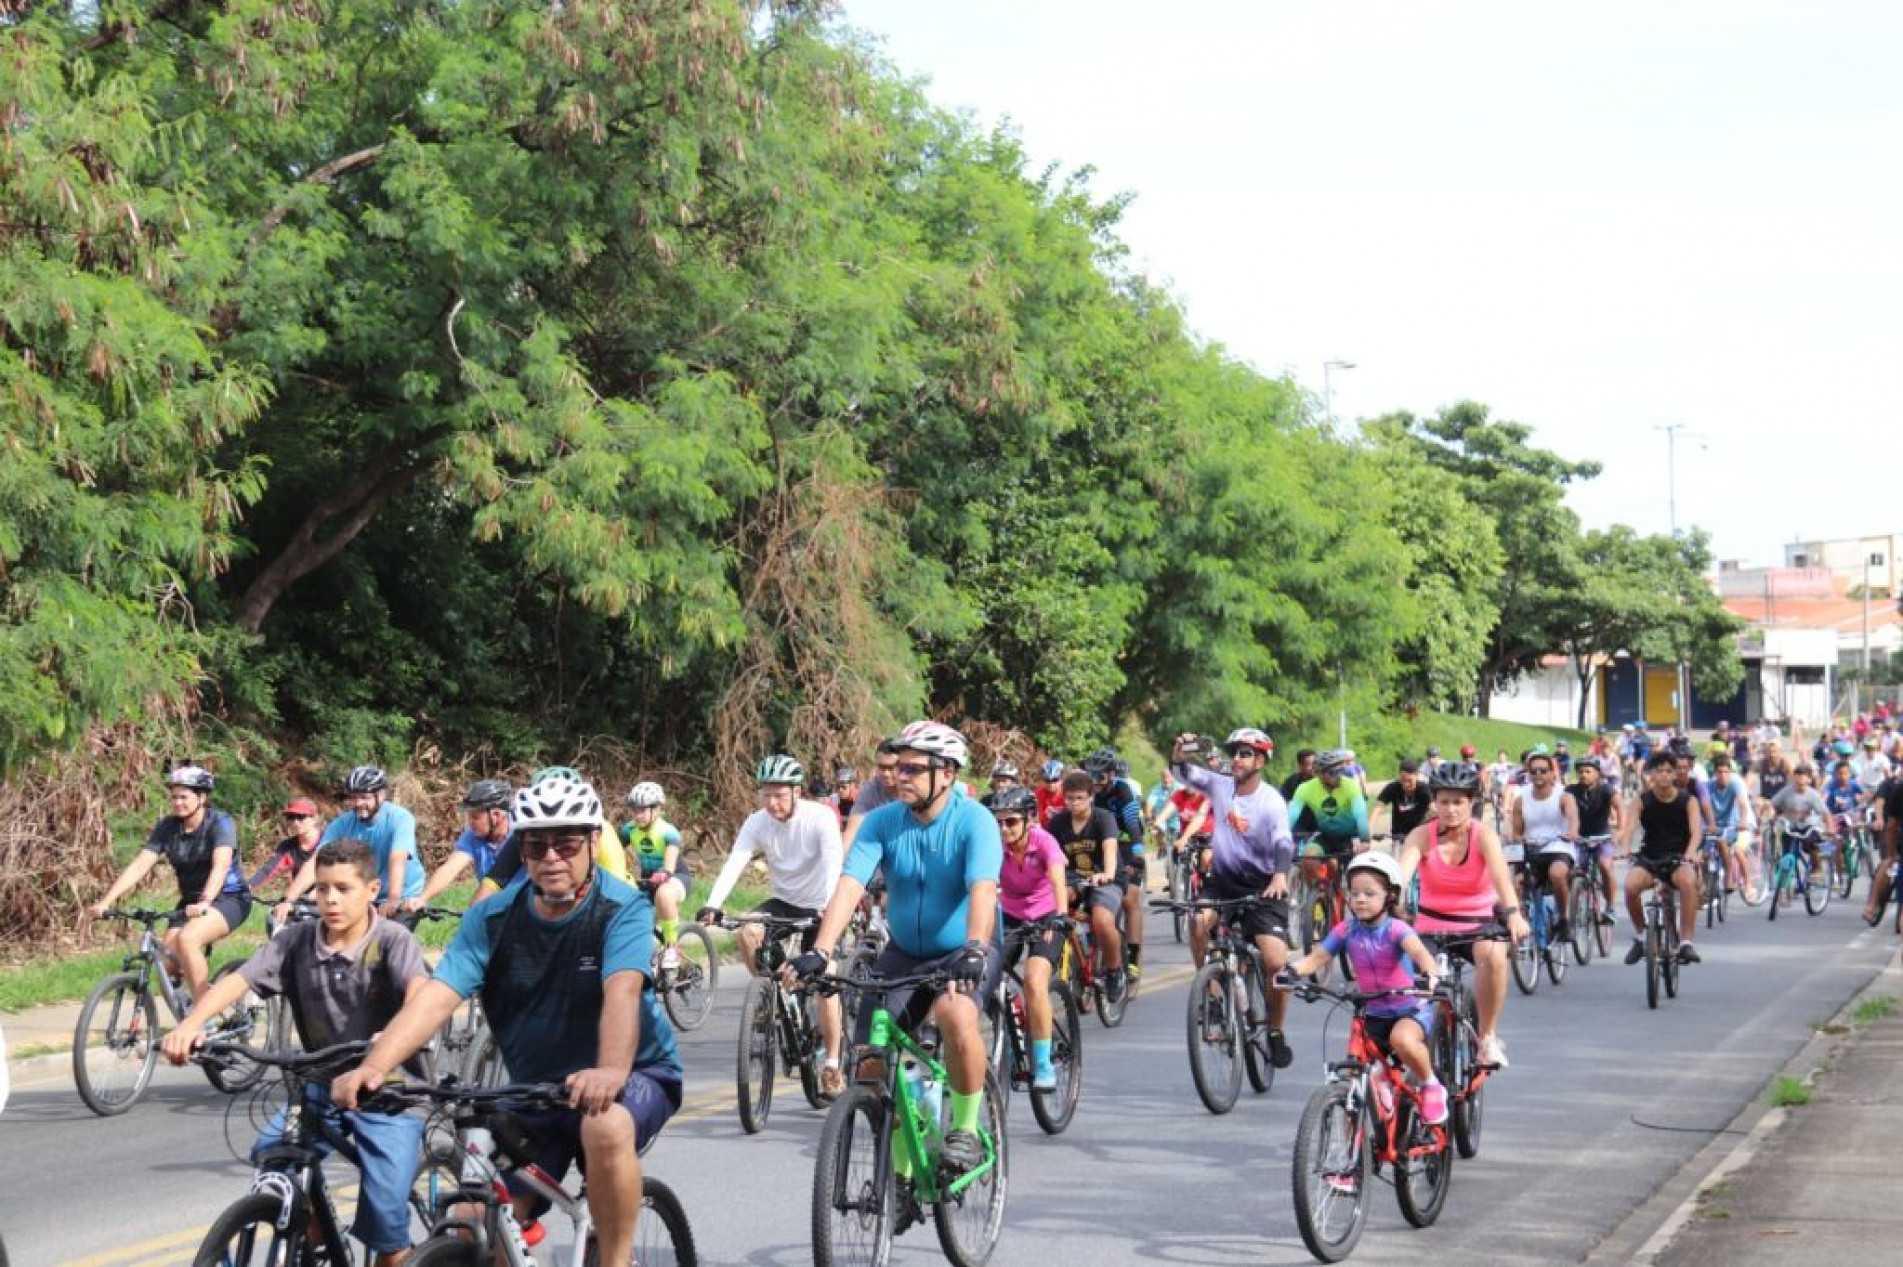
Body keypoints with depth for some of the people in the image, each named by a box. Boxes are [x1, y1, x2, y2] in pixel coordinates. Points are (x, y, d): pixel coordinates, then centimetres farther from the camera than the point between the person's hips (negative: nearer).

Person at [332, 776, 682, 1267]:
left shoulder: (622, 909, -18)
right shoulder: (494, 917, -8)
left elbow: (622, 991, -35)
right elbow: (437, 995, -20)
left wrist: (611, 1070, -56)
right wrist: (373, 1067, -37)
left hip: (637, 1074, -4)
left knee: (607, 1127, -38)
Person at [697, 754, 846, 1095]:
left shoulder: (820, 818, -22)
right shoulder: (757, 824, -13)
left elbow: (834, 862, -33)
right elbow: (733, 864, -23)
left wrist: (830, 906, -50)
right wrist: (712, 905, -39)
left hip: (819, 907, -3)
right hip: (782, 903, 3)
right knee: (745, 933, -27)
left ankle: (832, 1065, 5)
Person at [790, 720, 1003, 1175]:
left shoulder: (974, 821, -17)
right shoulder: (882, 822, -8)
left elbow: (983, 889, -32)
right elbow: (849, 885, -19)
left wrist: (973, 951, -50)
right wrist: (820, 953, -34)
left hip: (964, 953, -4)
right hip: (905, 953, 4)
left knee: (955, 1014, -36)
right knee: (871, 1063, -9)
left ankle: (966, 1129, -16)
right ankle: (902, 1166, 13)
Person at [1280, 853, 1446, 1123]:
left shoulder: (1395, 929, -15)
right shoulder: (1346, 930, -4)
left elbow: (1418, 951, -34)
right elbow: (1316, 958, -10)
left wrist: (1430, 973, -56)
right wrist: (1293, 970, -32)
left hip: (1411, 1010, -5)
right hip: (1373, 1014, 5)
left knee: (1402, 1039, -37)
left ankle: (1430, 1085, -11)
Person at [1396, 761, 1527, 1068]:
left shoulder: (1483, 835, -10)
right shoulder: (1422, 835, -7)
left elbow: (1501, 875, -29)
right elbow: (1401, 873, -25)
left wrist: (1513, 913, -48)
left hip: (1478, 924, -2)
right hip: (1432, 924, 2)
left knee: (1494, 955, -34)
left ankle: (1488, 1037, -17)